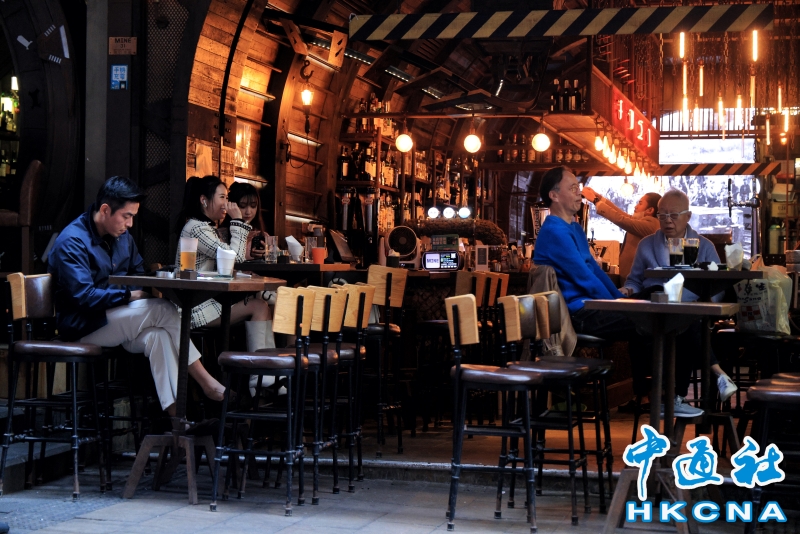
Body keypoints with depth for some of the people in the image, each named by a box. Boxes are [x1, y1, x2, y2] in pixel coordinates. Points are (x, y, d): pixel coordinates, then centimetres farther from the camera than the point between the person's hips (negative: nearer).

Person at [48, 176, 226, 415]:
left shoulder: (122, 236, 9)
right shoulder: (73, 241, -17)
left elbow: (138, 274, 21)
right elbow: (84, 296, -24)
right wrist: (130, 295, -20)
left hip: (116, 319, 7)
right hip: (82, 326, -7)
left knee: (157, 336, -27)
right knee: (163, 311, -23)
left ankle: (176, 412, -35)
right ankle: (208, 384, -16)